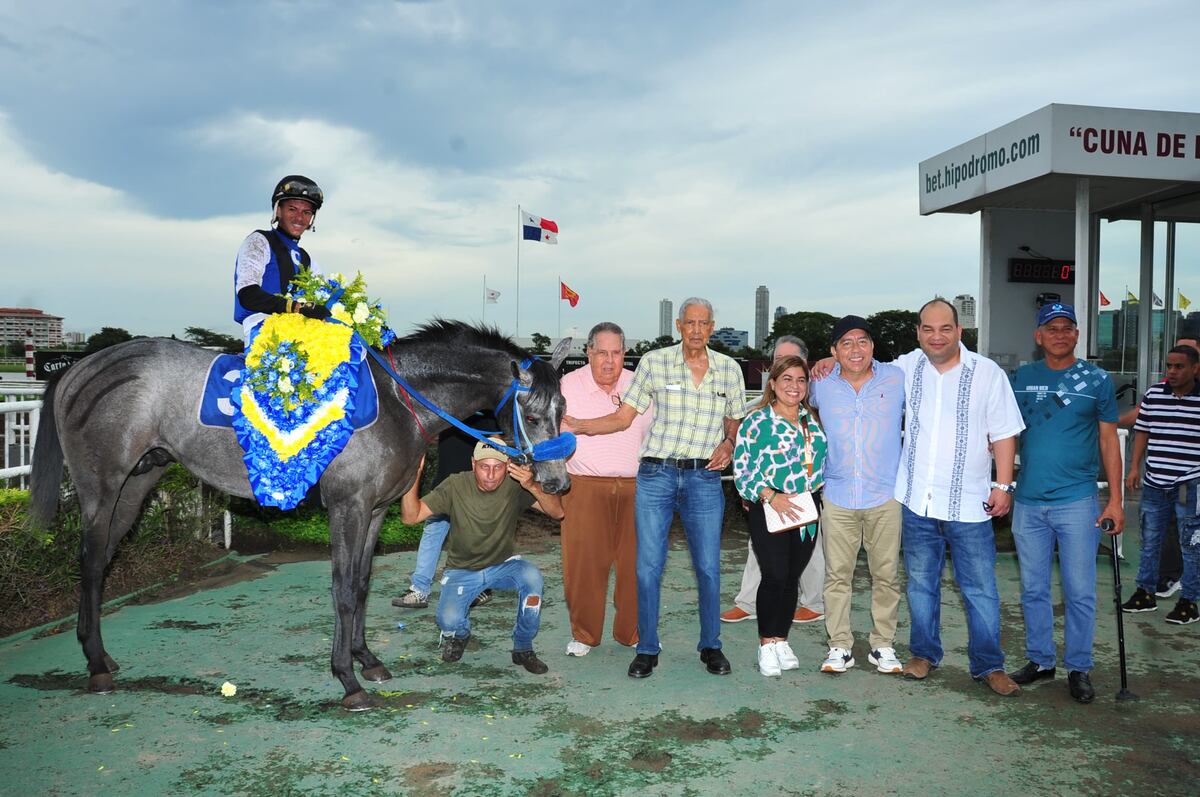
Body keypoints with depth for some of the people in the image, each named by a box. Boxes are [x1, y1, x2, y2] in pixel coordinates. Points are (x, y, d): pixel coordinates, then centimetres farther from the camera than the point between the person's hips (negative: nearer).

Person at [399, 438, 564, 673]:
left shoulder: (515, 486, -16)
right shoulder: (456, 486, -16)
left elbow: (558, 512, -23)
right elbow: (410, 516, -20)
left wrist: (533, 486, -42)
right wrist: (414, 475, -36)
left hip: (503, 565, 1)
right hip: (461, 570, 0)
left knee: (532, 577, -32)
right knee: (448, 621, -25)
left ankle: (523, 649, -6)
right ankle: (459, 635, 18)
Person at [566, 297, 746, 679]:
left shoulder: (729, 369, 7)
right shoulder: (654, 362, 0)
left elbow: (736, 420, 18)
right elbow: (623, 417, 2)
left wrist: (728, 444, -4)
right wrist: (575, 425, -10)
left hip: (704, 478, 1)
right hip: (656, 474, -1)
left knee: (708, 567, 5)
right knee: (648, 565, 2)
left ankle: (711, 646, 23)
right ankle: (647, 649, 16)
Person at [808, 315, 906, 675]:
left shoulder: (896, 378, -1)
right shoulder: (821, 385, 1)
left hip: (885, 497, 0)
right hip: (838, 497, 0)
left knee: (886, 575, 8)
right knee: (837, 576, 5)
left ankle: (883, 645, 22)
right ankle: (840, 646, 17)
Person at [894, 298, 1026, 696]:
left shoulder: (987, 373, -3)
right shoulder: (905, 368, 2)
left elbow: (1003, 435, 0)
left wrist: (1003, 486, -5)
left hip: (969, 504, -2)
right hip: (917, 500, 2)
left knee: (981, 589, 3)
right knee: (921, 584, 14)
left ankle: (988, 665, 16)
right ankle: (924, 653, 29)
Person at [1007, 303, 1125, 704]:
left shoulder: (1097, 380, 2)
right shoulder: (1021, 378, 7)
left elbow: (1108, 441, 3)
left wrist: (1115, 500, -2)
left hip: (1077, 501, -2)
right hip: (1028, 502, 2)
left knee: (1080, 591, 3)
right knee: (1033, 588, 11)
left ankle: (1079, 668, 16)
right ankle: (1040, 660, 24)